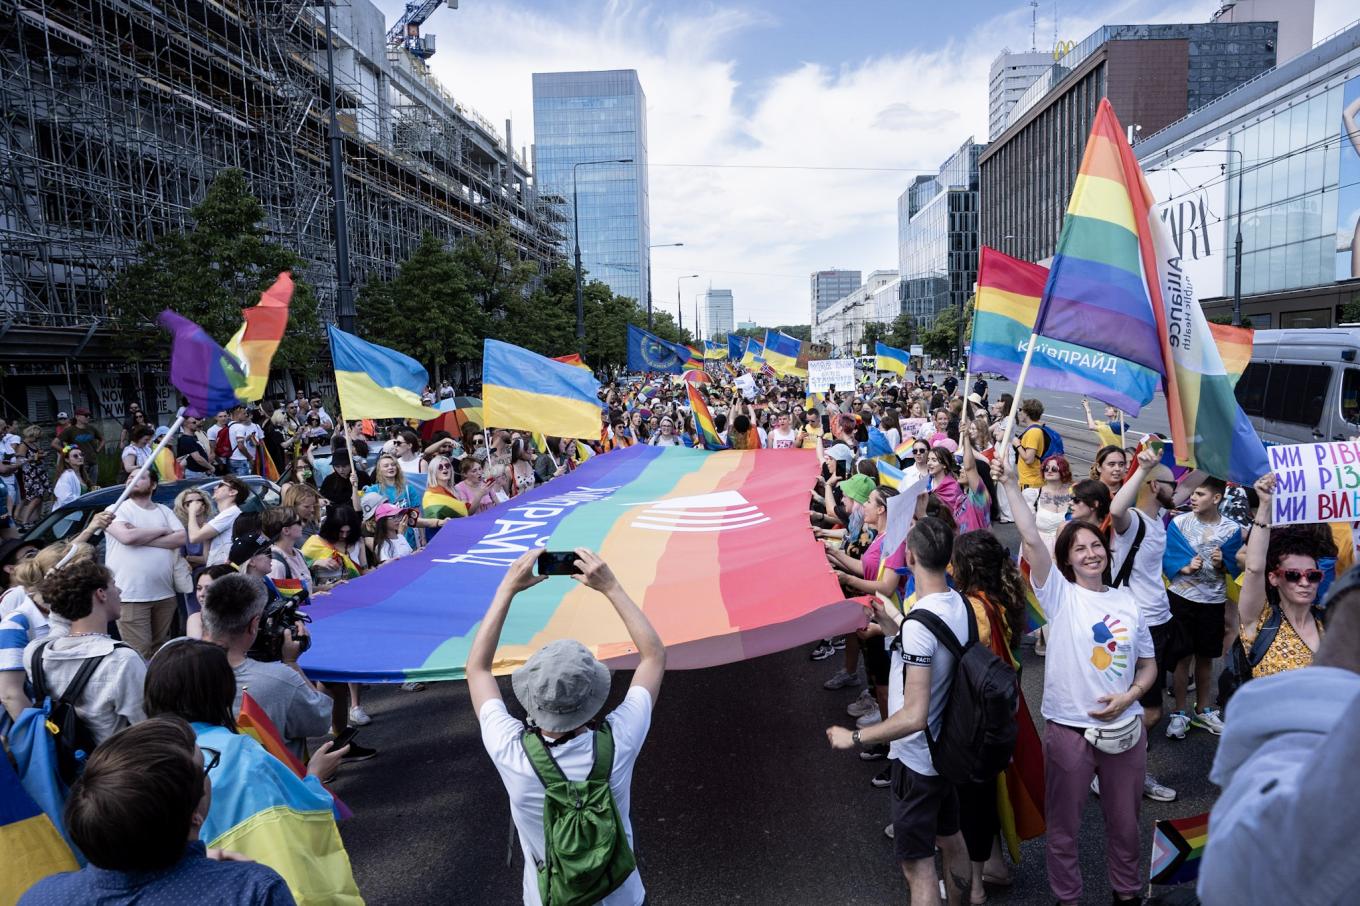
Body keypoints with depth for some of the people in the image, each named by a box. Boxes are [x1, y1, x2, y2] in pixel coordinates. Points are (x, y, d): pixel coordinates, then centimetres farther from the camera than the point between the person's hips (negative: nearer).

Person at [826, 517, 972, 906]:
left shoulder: (919, 623, -31)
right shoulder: (959, 604, -5)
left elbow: (914, 716, -30)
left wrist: (854, 737, -20)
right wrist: (894, 628, 8)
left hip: (917, 759, -9)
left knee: (917, 864, 6)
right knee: (951, 839, 28)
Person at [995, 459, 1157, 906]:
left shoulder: (1128, 602, 5)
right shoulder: (1060, 595, -7)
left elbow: (1149, 664, 12)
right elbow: (1031, 539, -21)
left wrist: (1128, 696, -7)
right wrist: (1012, 486, -25)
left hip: (1124, 728, 3)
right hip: (1068, 728, -3)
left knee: (1124, 820, 20)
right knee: (1064, 824, 10)